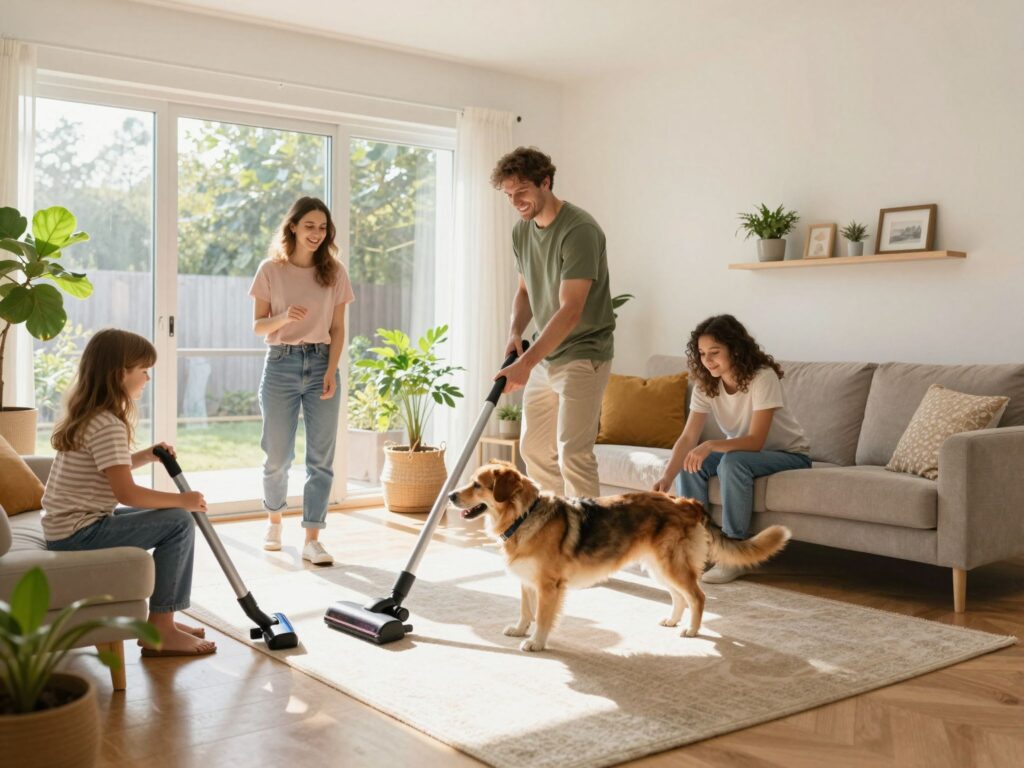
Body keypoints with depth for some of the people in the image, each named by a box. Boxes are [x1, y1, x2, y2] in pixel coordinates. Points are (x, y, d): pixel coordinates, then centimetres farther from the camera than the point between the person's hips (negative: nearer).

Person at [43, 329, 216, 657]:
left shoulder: (87, 416, 12)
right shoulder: (108, 425, -20)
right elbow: (126, 493, -24)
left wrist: (145, 456, 9)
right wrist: (182, 500, -14)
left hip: (67, 528, 10)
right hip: (79, 534, -10)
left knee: (166, 515, 18)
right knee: (179, 522, -14)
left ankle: (163, 619, 19)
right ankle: (159, 632, -8)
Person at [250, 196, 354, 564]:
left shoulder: (334, 272, 6)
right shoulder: (271, 270, 2)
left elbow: (337, 329, 6)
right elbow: (258, 326, 3)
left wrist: (331, 372, -7)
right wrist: (284, 317, -18)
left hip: (320, 363, 1)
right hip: (281, 364, -1)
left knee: (321, 457, -3)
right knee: (278, 455, 5)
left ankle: (312, 540, 2)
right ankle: (274, 520, 31)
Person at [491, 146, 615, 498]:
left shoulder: (579, 230, -21)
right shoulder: (522, 230, 5)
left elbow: (570, 311, -28)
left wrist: (526, 362, -33)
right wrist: (515, 331, -2)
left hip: (582, 355, -9)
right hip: (545, 356, 9)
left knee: (572, 453, -14)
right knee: (535, 449, 13)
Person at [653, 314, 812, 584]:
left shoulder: (763, 377, -26)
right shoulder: (705, 384, -9)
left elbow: (756, 440, -32)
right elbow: (688, 438, -19)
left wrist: (711, 445, -48)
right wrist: (667, 477, -36)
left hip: (789, 454, -6)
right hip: (744, 451, 6)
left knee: (733, 462, -34)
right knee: (689, 463, -17)